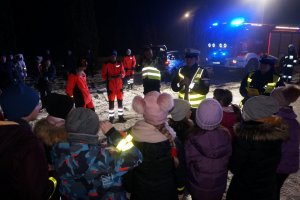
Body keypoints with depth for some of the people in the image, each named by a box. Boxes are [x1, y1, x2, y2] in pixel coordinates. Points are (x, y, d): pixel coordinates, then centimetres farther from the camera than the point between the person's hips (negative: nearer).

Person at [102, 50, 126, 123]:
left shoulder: (120, 64, 5)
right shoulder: (106, 64, -4)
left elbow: (123, 73, 10)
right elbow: (104, 76, -3)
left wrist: (121, 75, -13)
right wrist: (109, 77, -22)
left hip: (119, 85, 3)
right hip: (110, 86, -3)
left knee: (120, 101, 8)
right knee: (111, 102, 2)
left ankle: (121, 116, 20)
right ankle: (111, 117, 14)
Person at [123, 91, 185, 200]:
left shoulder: (132, 138, -21)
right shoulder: (172, 140, -24)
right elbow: (179, 167, -11)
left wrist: (129, 187, 7)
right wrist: (180, 187, 6)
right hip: (167, 191, -1)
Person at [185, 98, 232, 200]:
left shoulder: (193, 139, -32)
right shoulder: (226, 135, -24)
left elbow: (186, 163, -16)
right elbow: (229, 159, -8)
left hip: (198, 187, -2)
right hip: (219, 186, 2)